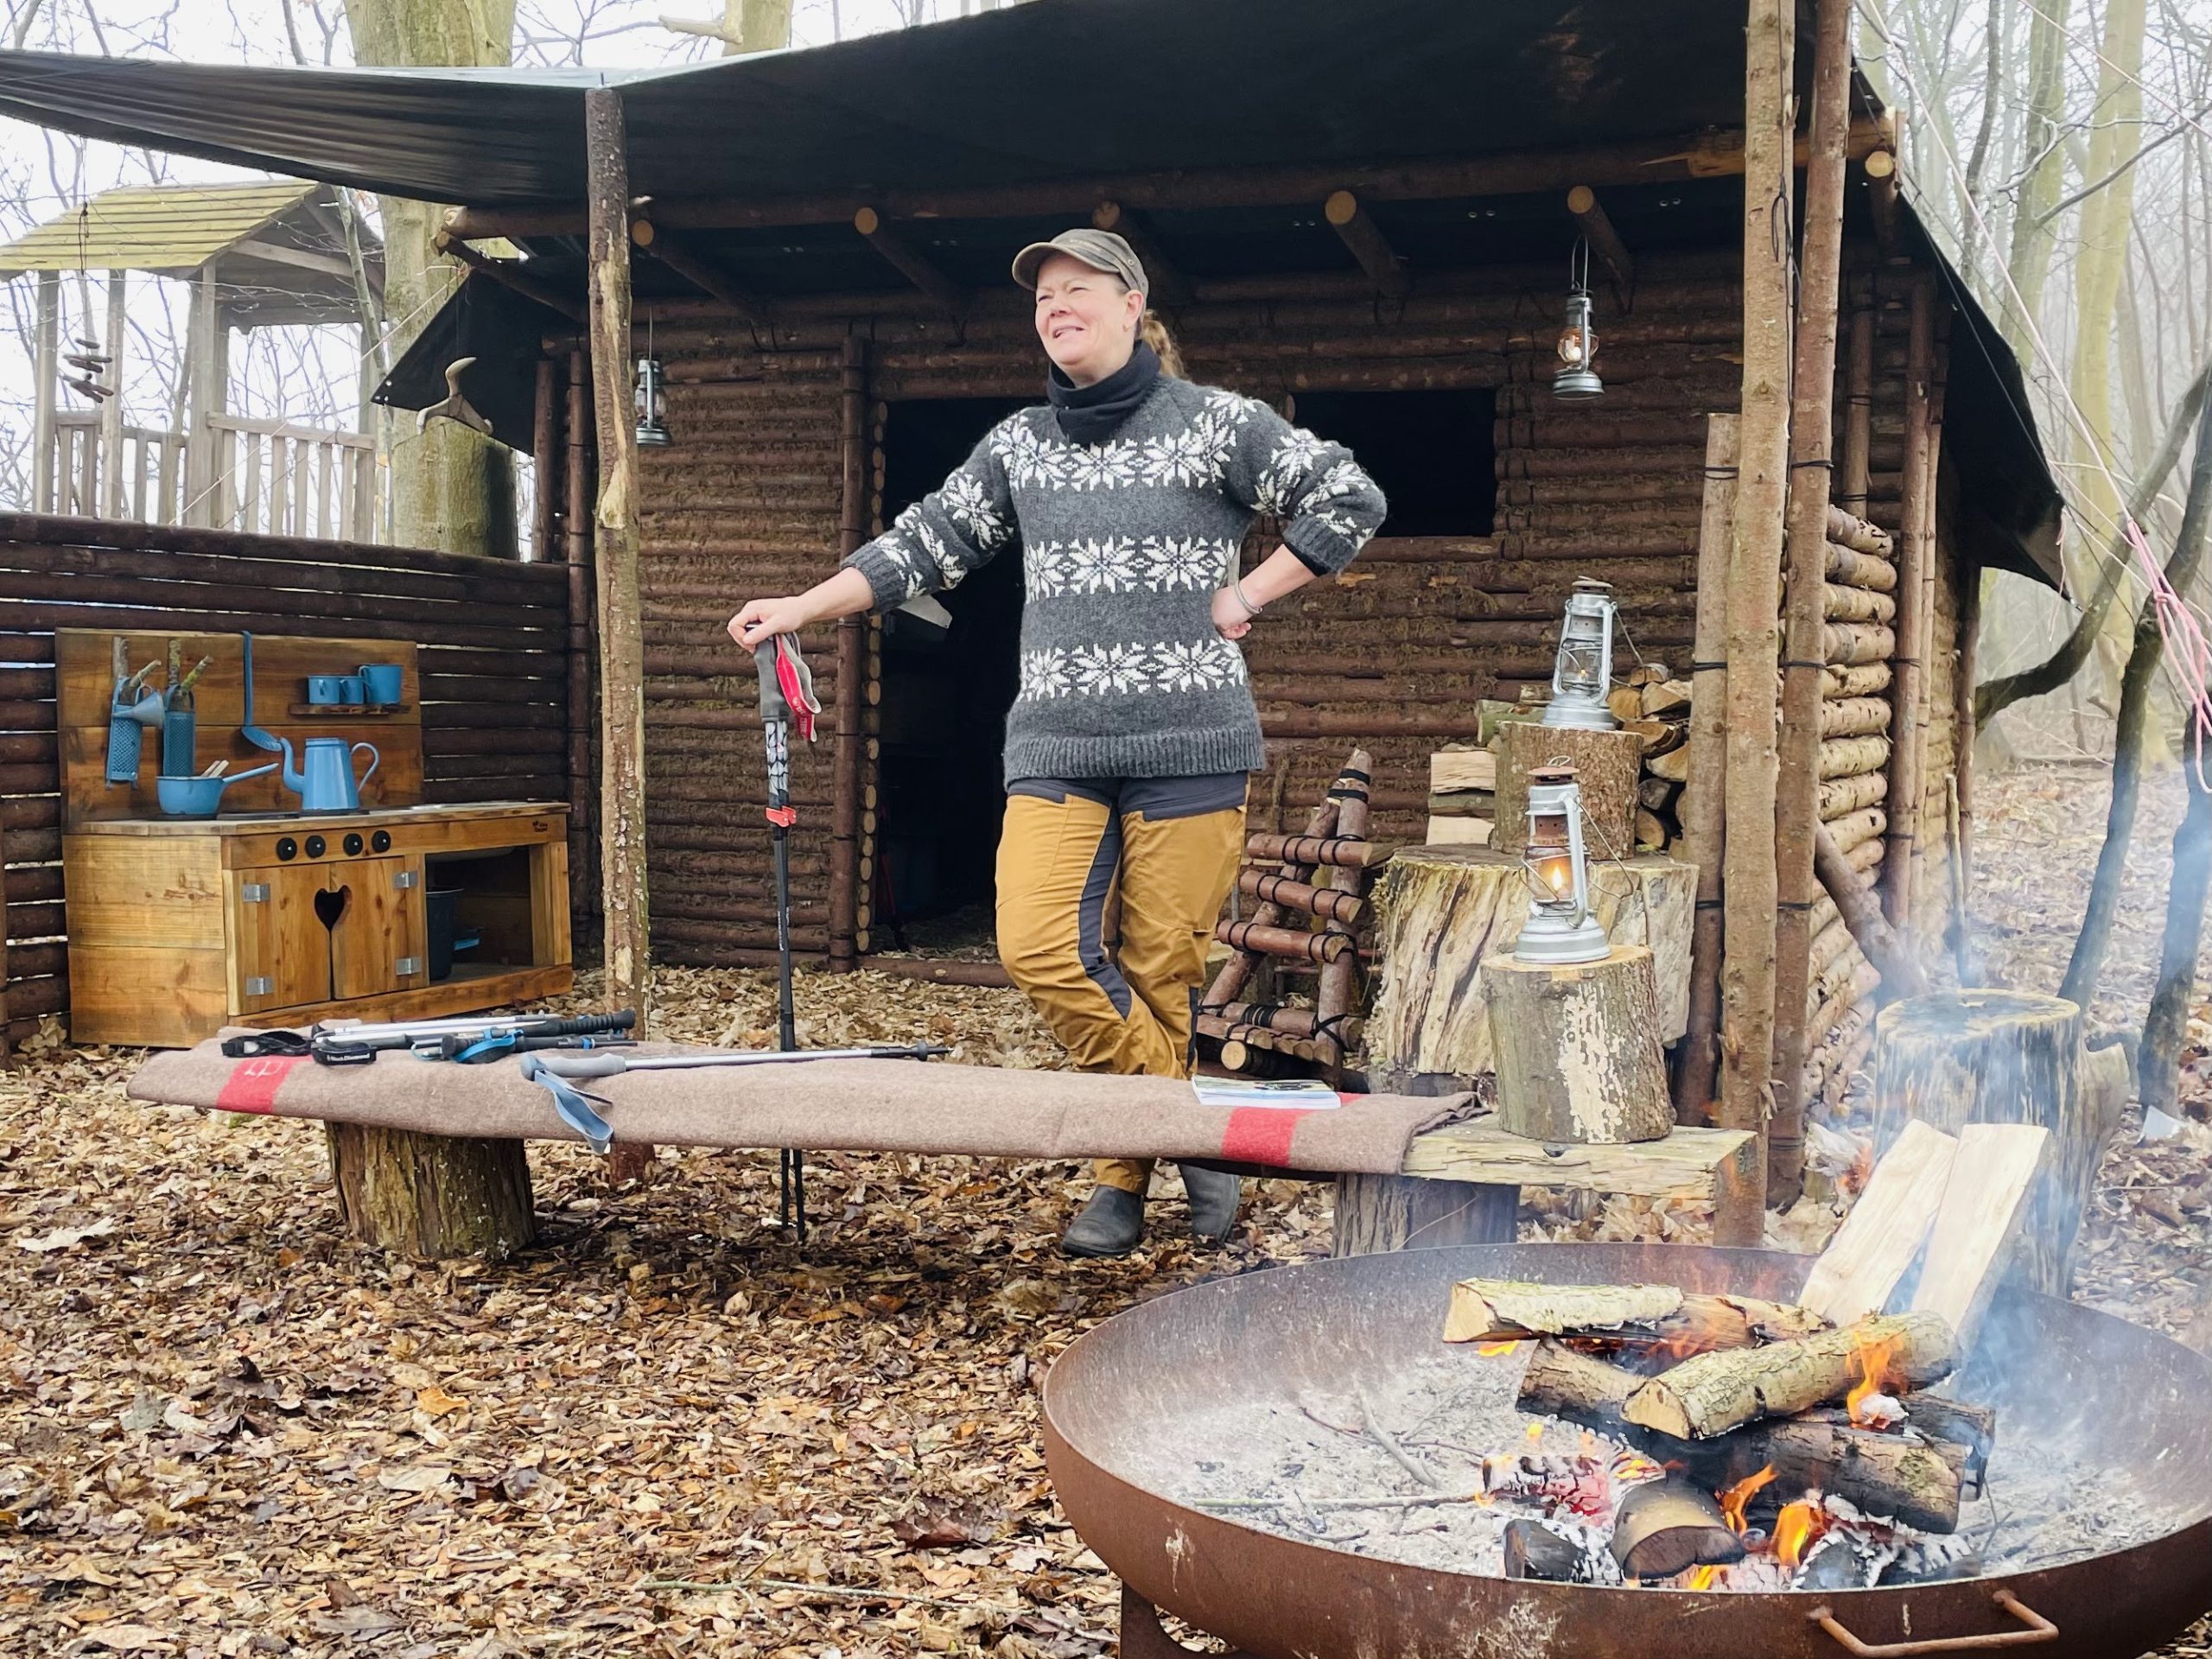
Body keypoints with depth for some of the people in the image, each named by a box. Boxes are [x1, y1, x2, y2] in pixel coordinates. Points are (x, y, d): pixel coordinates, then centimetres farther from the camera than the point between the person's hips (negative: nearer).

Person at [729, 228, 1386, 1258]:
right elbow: (926, 544, 17)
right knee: (1036, 948, -13)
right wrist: (801, 610, 11)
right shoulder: (1017, 446, 14)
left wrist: (1246, 597, -3)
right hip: (1055, 747, 4)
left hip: (1188, 744, -3)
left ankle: (1127, 1177, 15)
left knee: (1161, 968, -2)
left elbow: (1350, 500, 3)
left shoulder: (1215, 424, 1)